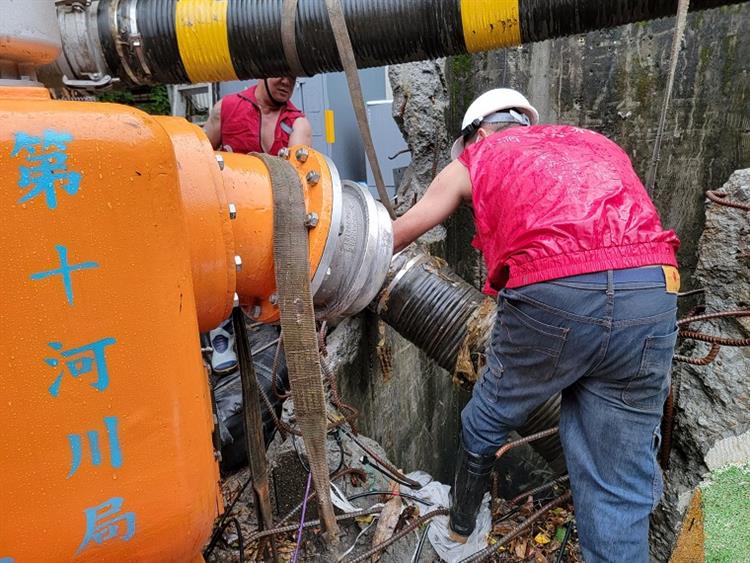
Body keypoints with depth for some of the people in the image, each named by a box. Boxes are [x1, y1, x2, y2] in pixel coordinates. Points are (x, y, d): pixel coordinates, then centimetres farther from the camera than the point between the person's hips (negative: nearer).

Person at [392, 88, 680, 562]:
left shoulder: (476, 158, 23)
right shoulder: (598, 144, 32)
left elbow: (395, 236, 31)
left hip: (549, 294, -3)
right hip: (653, 293, 4)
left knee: (487, 420, 23)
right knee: (620, 485, 14)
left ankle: (462, 524, 47)